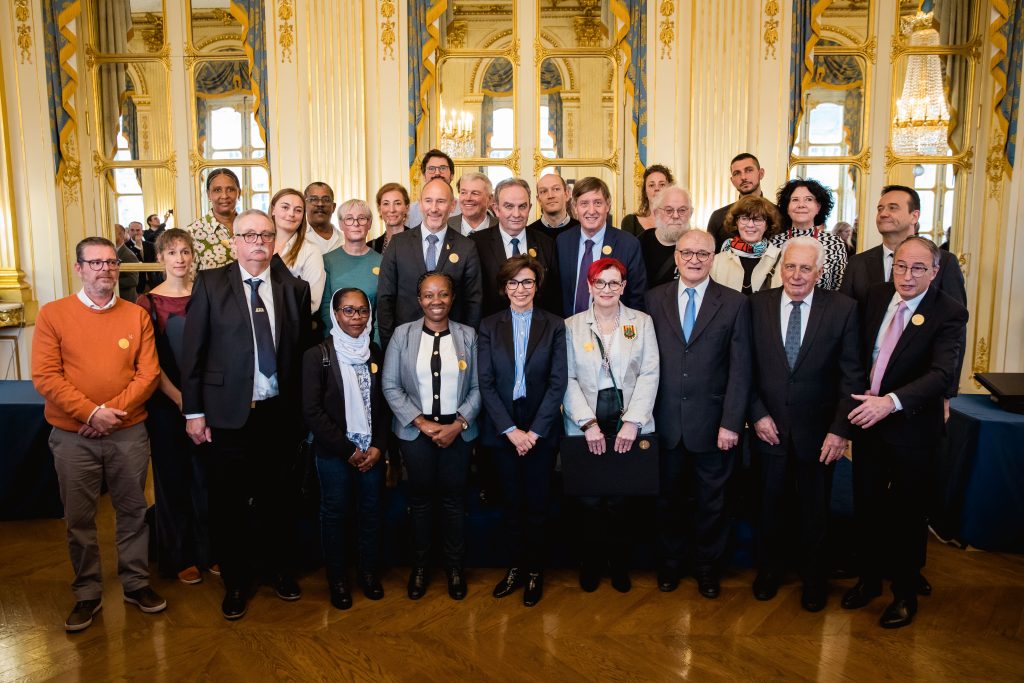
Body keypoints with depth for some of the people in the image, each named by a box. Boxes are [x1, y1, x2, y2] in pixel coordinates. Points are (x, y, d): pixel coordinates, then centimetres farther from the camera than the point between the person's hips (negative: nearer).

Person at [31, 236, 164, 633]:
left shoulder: (137, 316, 2)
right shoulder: (53, 314, -2)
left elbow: (148, 374, -3)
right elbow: (45, 376, -8)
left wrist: (113, 410, -14)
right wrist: (92, 412, -16)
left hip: (129, 435, 1)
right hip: (72, 438, -1)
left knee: (133, 512, 11)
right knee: (79, 519, 9)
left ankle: (136, 583, 27)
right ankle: (88, 593, 26)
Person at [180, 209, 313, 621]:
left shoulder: (294, 288, 4)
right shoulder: (210, 283, -1)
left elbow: (303, 350, 4)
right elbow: (192, 351, -3)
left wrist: (302, 410, 1)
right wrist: (193, 411, -6)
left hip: (278, 413, 2)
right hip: (227, 414, -1)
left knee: (273, 496, 16)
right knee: (228, 504, 10)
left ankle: (277, 568, 37)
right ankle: (235, 582, 30)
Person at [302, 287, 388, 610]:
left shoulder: (376, 353, 3)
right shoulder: (318, 355, -8)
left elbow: (384, 404, 6)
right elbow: (312, 411, -11)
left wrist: (378, 446, -5)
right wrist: (348, 450, -11)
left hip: (372, 451, 3)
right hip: (334, 453, -3)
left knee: (371, 511, 11)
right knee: (335, 513, 10)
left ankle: (369, 570, 29)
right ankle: (337, 577, 26)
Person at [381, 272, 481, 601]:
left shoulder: (468, 336, 0)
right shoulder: (403, 334, -2)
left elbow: (478, 388, -1)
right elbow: (390, 385, -4)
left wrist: (458, 424, -12)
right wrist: (421, 422, -11)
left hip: (457, 431, 0)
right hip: (416, 430, 0)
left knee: (454, 499, 10)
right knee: (420, 498, 11)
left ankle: (455, 565, 28)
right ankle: (419, 565, 29)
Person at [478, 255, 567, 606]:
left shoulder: (554, 325, 0)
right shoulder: (489, 326, 2)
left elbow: (557, 382, -5)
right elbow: (486, 383, -2)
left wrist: (534, 431, -11)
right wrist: (510, 429, -10)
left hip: (541, 429, -1)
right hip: (502, 429, 1)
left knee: (537, 504, 7)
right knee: (511, 502, 11)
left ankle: (535, 570, 22)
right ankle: (516, 566, 26)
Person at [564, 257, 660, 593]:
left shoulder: (642, 322, 6)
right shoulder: (572, 326, 6)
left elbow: (649, 374, 0)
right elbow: (568, 379, 0)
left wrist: (632, 422, -9)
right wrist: (588, 423, -9)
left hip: (629, 421, 0)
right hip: (586, 424, 0)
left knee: (620, 498, 1)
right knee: (590, 500, 3)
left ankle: (619, 565, 21)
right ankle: (591, 564, 22)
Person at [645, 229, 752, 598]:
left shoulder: (734, 303, -2)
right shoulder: (654, 299, 3)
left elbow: (740, 369, -4)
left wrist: (731, 423, -10)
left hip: (712, 423, -1)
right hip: (665, 422, 1)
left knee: (711, 502, 14)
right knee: (667, 498, 15)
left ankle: (707, 567, 34)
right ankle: (669, 563, 35)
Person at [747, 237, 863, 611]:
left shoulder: (842, 308, -7)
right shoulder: (758, 304, -4)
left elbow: (852, 375, -7)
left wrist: (840, 429, -11)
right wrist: (757, 413, -9)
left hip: (818, 430, 0)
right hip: (769, 426, 1)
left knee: (814, 510, 15)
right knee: (771, 506, 16)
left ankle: (814, 579, 37)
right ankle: (769, 570, 38)